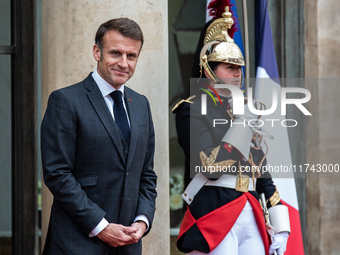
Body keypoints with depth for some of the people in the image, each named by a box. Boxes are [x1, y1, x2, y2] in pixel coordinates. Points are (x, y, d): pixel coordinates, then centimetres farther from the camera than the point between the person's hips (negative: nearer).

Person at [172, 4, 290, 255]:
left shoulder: (247, 110, 19)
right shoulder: (192, 110, -3)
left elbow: (263, 176, 20)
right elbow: (211, 167, -16)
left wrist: (280, 227, 14)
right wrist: (243, 121, -12)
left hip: (252, 217, 7)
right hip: (214, 217, -7)